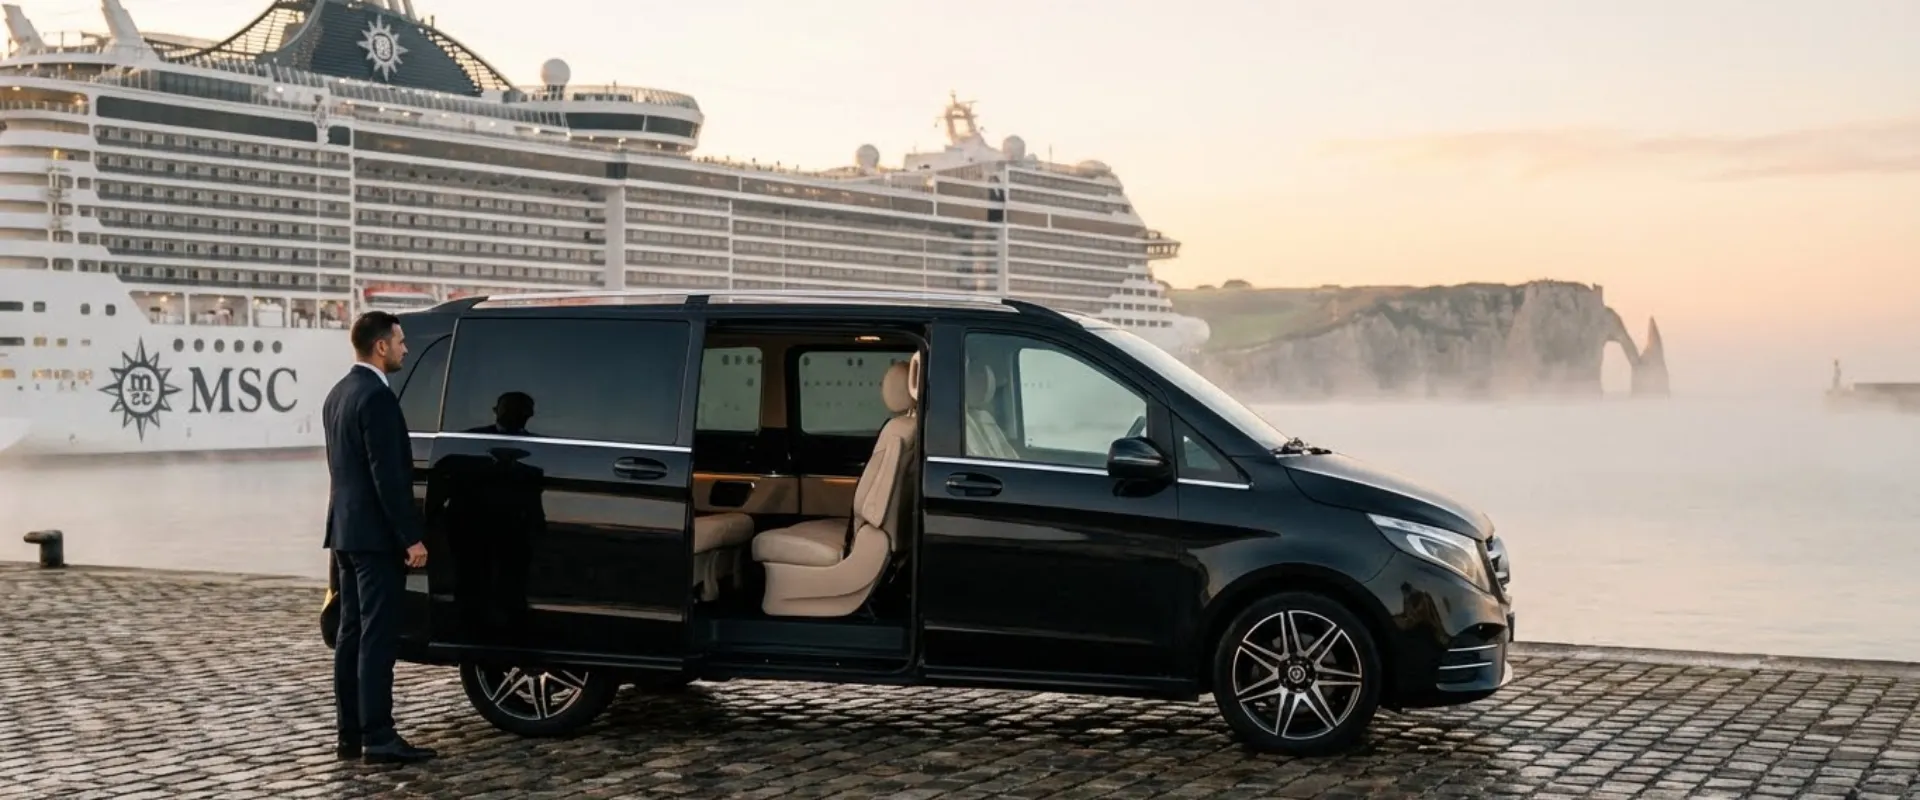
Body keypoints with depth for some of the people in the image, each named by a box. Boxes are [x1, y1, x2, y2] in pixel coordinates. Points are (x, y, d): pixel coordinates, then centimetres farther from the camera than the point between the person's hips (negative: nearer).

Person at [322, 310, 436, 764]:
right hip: (376, 535, -10)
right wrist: (411, 538, -18)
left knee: (352, 633, 11)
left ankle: (350, 734, 14)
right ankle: (378, 739, -6)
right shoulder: (377, 397, -16)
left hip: (346, 531, 10)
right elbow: (388, 476, -21)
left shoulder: (338, 394, 14)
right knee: (378, 636, -8)